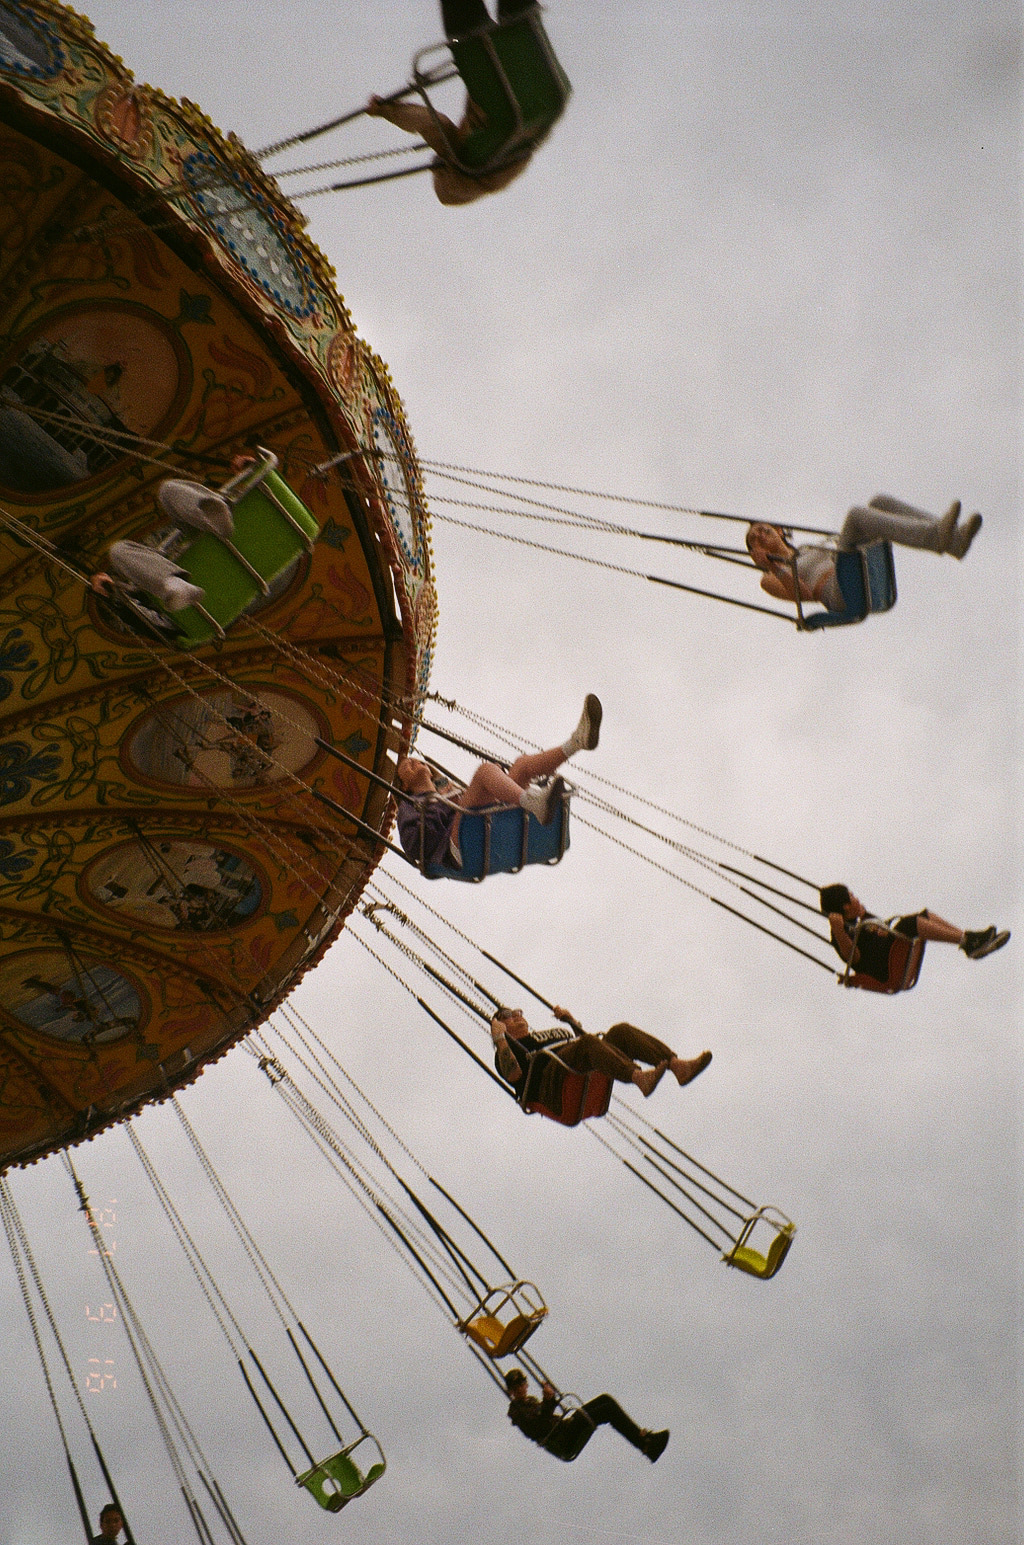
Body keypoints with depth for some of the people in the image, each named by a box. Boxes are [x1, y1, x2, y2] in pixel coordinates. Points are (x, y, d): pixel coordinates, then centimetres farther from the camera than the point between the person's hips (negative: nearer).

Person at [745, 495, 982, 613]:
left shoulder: (812, 548, 40)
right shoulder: (771, 579, 19)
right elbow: (803, 594, -1)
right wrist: (774, 569, -15)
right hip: (843, 595, -7)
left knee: (880, 501, -9)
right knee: (856, 513, -25)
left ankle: (954, 539, -29)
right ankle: (936, 537, -47)